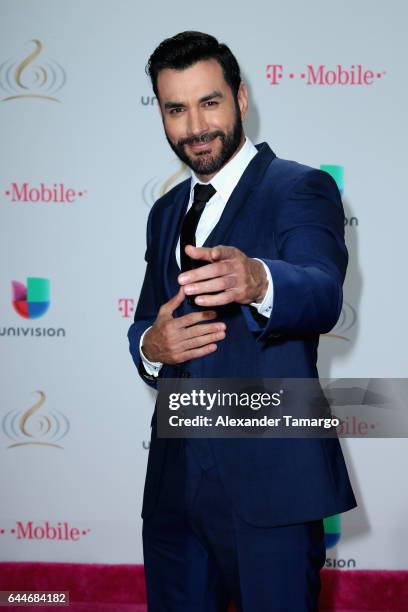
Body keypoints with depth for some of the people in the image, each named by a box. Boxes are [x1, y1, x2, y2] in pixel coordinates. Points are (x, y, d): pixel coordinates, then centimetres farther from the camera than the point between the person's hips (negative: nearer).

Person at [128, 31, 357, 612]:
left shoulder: (301, 188, -7)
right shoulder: (167, 212, 14)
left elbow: (323, 295, -25)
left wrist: (256, 281, -48)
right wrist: (150, 345, -6)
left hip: (269, 480, -6)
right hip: (175, 477, 6)